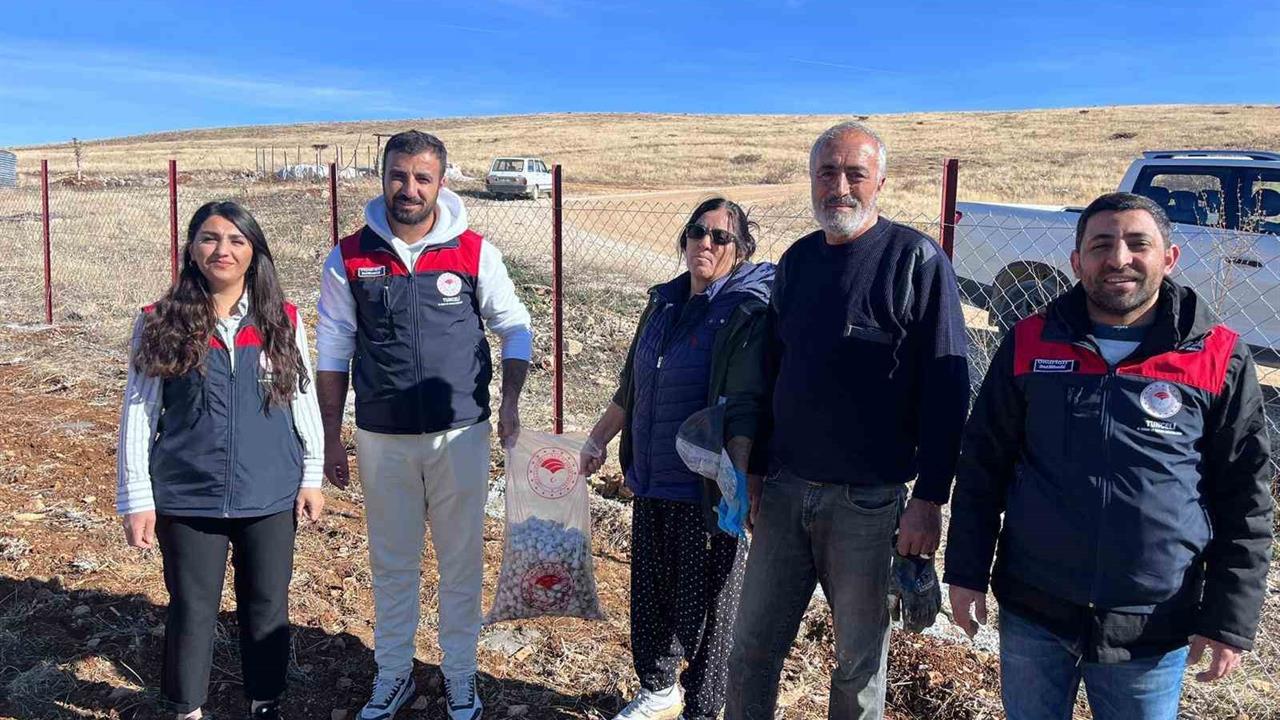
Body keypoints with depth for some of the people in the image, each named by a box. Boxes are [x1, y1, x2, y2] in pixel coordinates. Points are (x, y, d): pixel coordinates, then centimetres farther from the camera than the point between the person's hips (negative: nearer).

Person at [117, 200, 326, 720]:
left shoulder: (282, 321, 1)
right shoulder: (160, 324, -3)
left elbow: (304, 400, 6)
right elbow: (137, 414, -1)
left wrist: (312, 475, 4)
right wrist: (136, 499, -3)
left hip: (271, 497, 1)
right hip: (188, 499, -1)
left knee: (267, 605, 13)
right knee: (191, 609, 10)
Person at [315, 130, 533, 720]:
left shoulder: (474, 252, -4)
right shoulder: (350, 257, -2)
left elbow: (515, 329, 6)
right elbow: (332, 351, 3)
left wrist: (509, 401, -4)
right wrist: (332, 437, 4)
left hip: (461, 434, -1)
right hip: (381, 439, 1)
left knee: (461, 562, 10)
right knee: (392, 563, 14)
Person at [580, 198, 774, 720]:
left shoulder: (747, 314, -12)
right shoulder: (664, 304, 9)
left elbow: (743, 406, -22)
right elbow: (631, 385, 19)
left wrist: (738, 476, -33)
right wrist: (599, 438, 23)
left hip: (705, 488, -7)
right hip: (651, 481, 7)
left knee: (705, 600, 7)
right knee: (649, 588, 19)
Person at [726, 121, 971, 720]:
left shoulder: (917, 261, -9)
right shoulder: (797, 260, 9)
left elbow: (946, 390, -11)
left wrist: (929, 498, -14)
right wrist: (754, 468, 13)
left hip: (867, 501, -5)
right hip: (784, 490, 5)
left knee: (860, 660, 12)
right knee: (751, 648, 13)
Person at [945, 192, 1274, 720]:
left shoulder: (1219, 359, -4)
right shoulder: (1031, 342, -1)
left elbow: (1244, 500, 0)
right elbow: (983, 465, 3)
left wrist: (1230, 619, -2)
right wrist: (966, 574, 1)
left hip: (1151, 632, -1)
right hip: (1031, 614, 2)